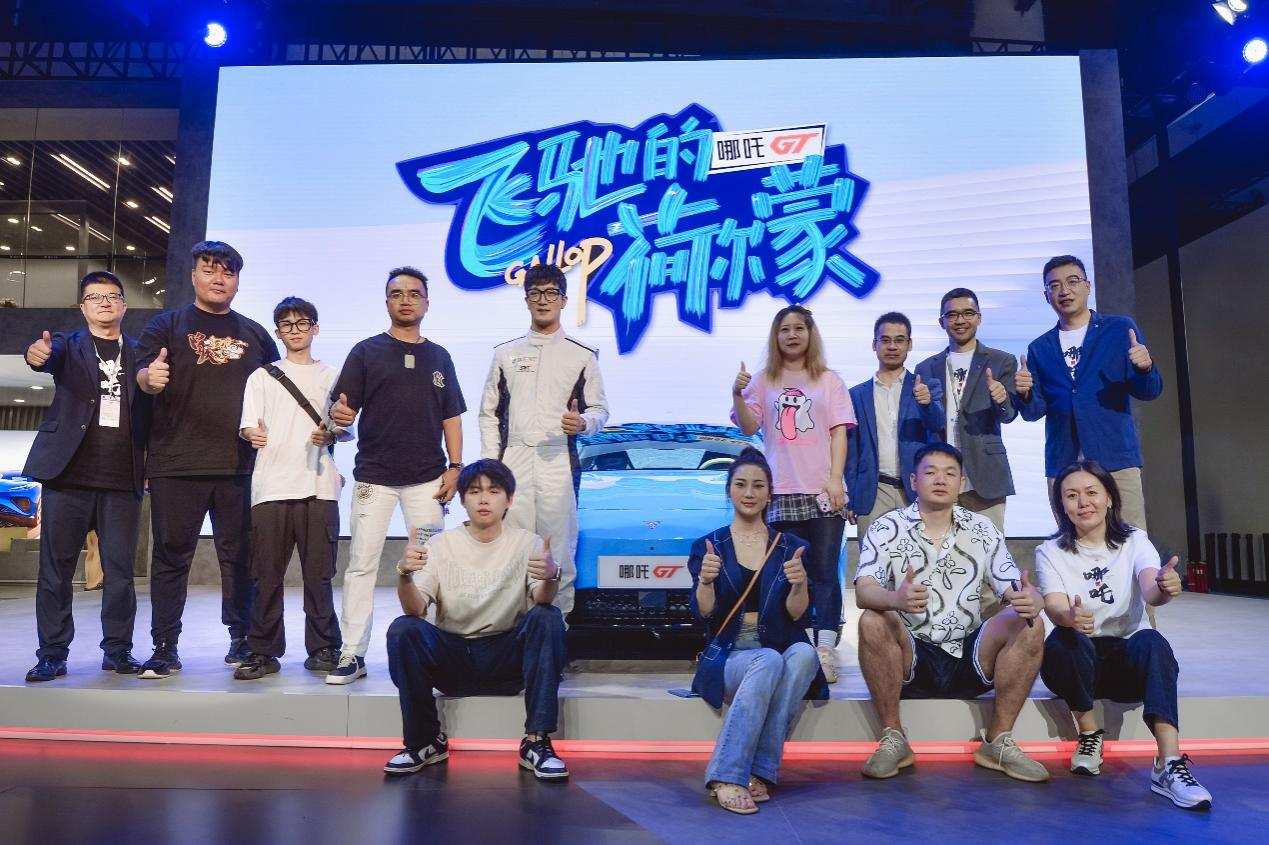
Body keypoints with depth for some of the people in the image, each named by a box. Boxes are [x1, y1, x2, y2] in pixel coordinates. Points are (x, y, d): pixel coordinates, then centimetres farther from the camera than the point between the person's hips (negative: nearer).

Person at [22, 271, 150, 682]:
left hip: (122, 481, 1)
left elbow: (153, 412, 9)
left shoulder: (141, 355, 12)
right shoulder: (69, 347, 8)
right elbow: (50, 357, -15)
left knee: (120, 571, 4)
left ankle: (117, 651, 14)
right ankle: (52, 654, 14)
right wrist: (36, 355, -39)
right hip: (68, 476, 0)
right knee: (55, 570, 5)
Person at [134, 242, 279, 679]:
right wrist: (150, 378, -28)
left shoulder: (254, 333, 14)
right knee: (171, 555, 2)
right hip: (176, 465, -2)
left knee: (239, 556, 7)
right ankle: (164, 647, 9)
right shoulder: (167, 325, 8)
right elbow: (142, 374, -5)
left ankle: (241, 638, 17)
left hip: (240, 465, 2)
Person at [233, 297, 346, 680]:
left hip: (318, 486, 0)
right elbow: (248, 426, 5)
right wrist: (253, 434, -17)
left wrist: (329, 434, -10)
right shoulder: (262, 377, 16)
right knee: (267, 574, 0)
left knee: (319, 574, 0)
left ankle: (323, 649, 9)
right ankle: (263, 652, 9)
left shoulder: (332, 376, 16)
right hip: (271, 486, 1)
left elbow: (347, 429, 12)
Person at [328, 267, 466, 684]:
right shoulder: (367, 352, 5)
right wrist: (339, 413, -24)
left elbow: (451, 417, 13)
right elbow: (342, 409, 0)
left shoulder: (439, 356, 13)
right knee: (361, 565, 0)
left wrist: (455, 467, 2)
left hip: (427, 478, 2)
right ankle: (353, 654, 7)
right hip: (373, 476, -2)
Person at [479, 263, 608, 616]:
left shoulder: (582, 355, 8)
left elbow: (600, 409, 10)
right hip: (513, 463, 2)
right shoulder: (505, 353, 14)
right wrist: (490, 463, 5)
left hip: (558, 464, -1)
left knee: (559, 548, -1)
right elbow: (488, 414, 14)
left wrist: (583, 423, -13)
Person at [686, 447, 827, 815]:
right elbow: (704, 614, -4)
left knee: (804, 654, -33)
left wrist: (799, 585, -21)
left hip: (784, 653, 2)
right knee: (769, 661, -35)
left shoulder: (790, 546, 10)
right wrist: (705, 581, -25)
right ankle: (725, 777, -34)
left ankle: (759, 771, -28)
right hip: (729, 657, -2)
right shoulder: (708, 546, 6)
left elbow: (797, 617, 1)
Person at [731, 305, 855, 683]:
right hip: (782, 494, 1)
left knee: (824, 573, -2)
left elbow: (839, 433, 5)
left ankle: (825, 651, -2)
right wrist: (738, 394, -15)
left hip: (823, 492, -1)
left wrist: (835, 479, -7)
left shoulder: (829, 380, 12)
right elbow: (748, 427, 2)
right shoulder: (764, 381, 13)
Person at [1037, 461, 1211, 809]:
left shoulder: (1134, 541, -1)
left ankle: (1170, 763, -40)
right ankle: (1089, 734, -13)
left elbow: (1150, 590, -22)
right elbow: (1054, 607, -20)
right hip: (1077, 661, 0)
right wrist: (1070, 617, -45)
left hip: (1129, 658, 1)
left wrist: (1164, 588, -48)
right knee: (1064, 639, -34)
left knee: (1151, 640, -33)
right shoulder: (1050, 551, -2)